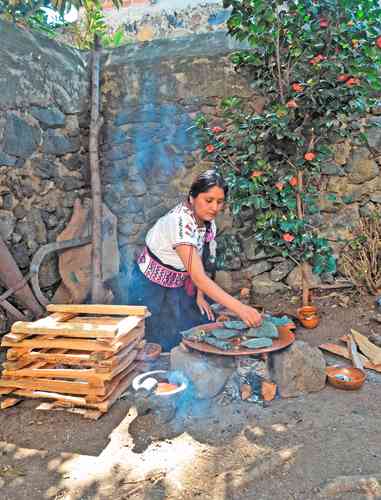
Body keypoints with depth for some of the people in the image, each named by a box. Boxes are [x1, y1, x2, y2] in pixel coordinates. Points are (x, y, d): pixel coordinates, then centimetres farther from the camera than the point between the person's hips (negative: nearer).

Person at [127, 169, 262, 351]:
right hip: (152, 289, -7)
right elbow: (198, 277, -40)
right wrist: (239, 308, -45)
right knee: (170, 346, 1)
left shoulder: (207, 220, -8)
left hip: (178, 287, 7)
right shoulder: (179, 222, -32)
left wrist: (200, 295, -5)